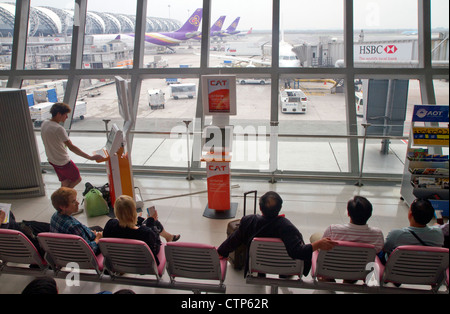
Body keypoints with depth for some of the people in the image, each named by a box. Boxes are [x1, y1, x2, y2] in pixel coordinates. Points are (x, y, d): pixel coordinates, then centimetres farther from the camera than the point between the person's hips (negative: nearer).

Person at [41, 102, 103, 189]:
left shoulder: (44, 124, -1)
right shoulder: (59, 129, -28)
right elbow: (71, 147, -31)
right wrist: (90, 157, -32)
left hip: (52, 160, 8)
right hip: (63, 162, -8)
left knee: (65, 183, 19)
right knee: (77, 179, 12)